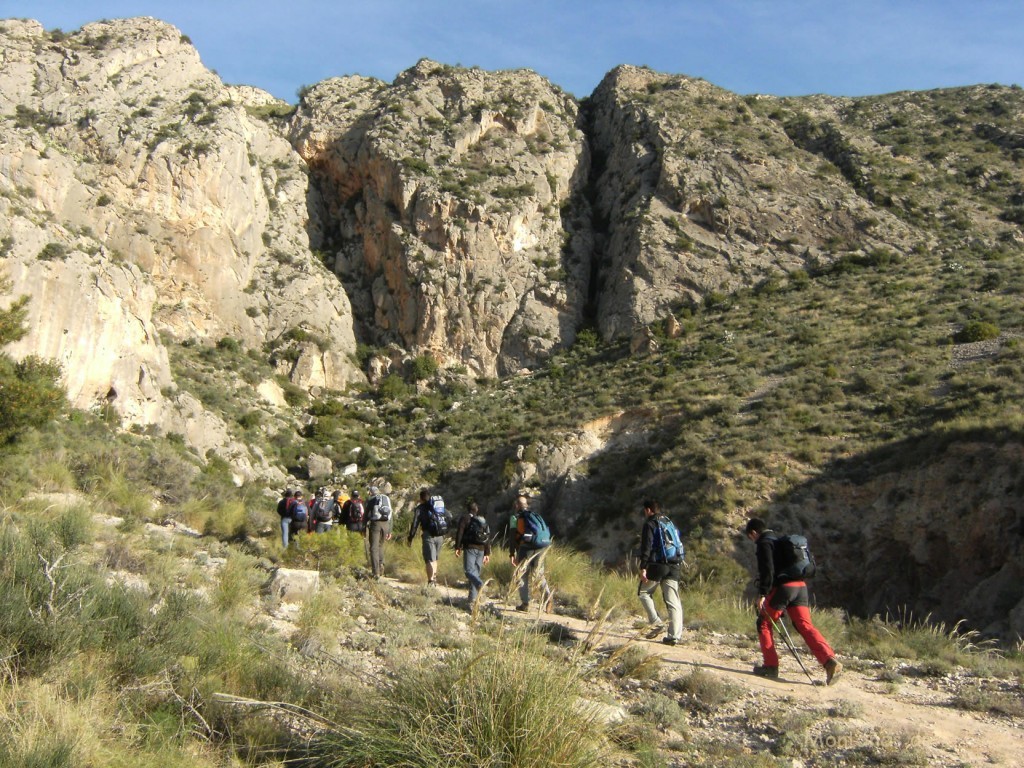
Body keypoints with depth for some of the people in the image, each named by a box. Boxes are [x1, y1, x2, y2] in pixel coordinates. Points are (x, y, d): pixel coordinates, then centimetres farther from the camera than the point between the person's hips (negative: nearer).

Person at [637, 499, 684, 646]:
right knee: (673, 602, 2)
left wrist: (643, 568, -15)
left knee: (643, 592, 14)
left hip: (657, 565, -6)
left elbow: (646, 547, -12)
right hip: (674, 567, 6)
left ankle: (656, 622, 1)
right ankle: (674, 635, -4)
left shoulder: (650, 524, -2)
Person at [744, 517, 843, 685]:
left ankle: (770, 666, 9)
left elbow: (767, 569, -15)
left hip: (782, 587, -8)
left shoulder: (764, 543, -2)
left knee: (764, 624, 9)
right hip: (800, 586, 8)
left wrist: (762, 594, -17)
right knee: (805, 626, -1)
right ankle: (830, 661, -18)